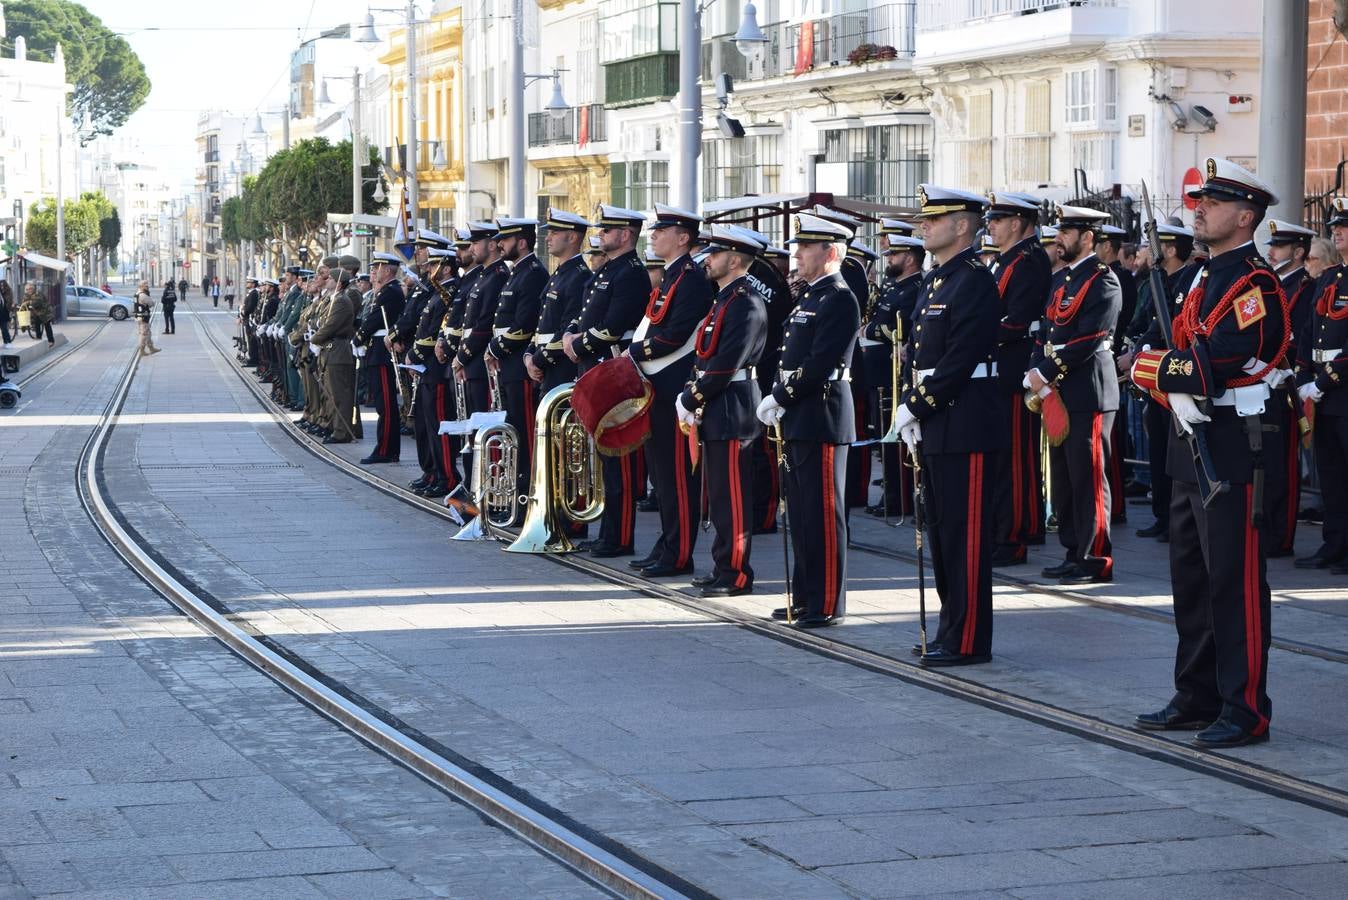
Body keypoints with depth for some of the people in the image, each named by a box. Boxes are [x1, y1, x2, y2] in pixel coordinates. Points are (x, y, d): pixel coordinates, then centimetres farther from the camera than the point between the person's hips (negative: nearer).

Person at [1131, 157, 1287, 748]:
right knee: (1191, 577, 14)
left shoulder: (1255, 284, -14)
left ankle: (1246, 711, 0)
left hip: (1232, 446, -10)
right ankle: (1197, 700, 23)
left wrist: (1146, 368, -11)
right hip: (1190, 441, 10)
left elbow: (1211, 364, -24)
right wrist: (1172, 383, -7)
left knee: (1235, 580, -5)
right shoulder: (1206, 278, 17)